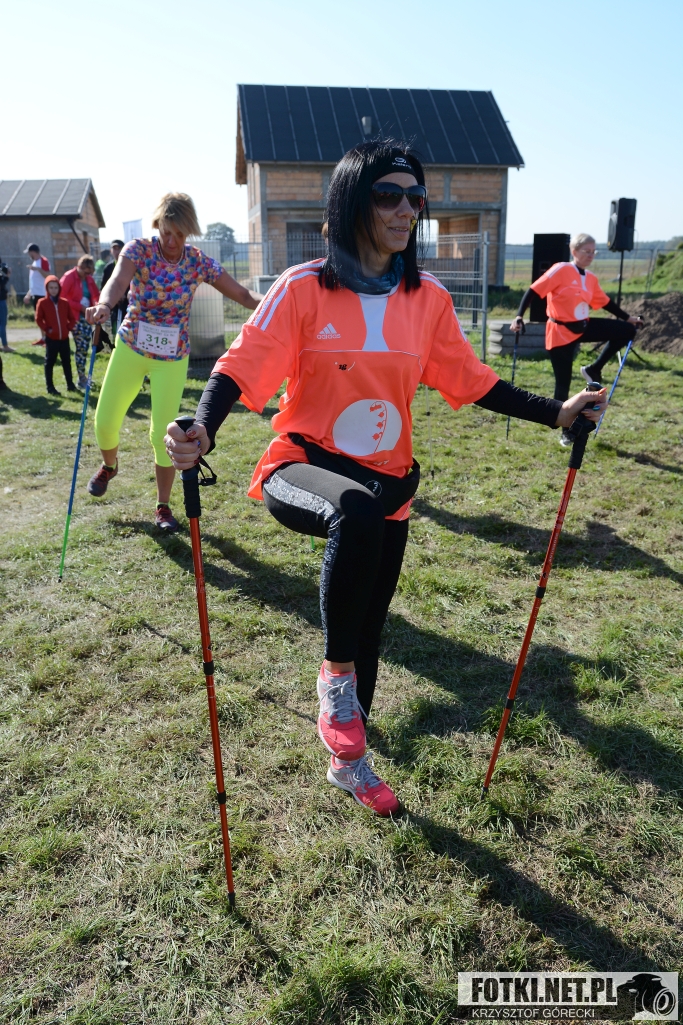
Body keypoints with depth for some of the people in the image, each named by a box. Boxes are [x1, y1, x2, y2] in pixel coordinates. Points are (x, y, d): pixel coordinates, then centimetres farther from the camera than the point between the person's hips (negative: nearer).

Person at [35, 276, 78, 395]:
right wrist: (46, 329, -12)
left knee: (67, 362, 11)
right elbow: (38, 319, -4)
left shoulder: (65, 302, 4)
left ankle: (70, 384, 20)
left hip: (64, 338, 3)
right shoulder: (42, 302, -4)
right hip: (51, 338, -3)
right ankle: (50, 387, 8)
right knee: (49, 362, 3)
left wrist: (69, 327, -3)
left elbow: (72, 317, 11)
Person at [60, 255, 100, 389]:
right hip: (75, 317, -6)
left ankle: (83, 375, 20)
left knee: (85, 346, 8)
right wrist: (80, 307, -17)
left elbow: (96, 295, 13)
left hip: (87, 317, 6)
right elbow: (62, 297, -15)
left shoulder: (89, 279, 8)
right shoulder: (68, 277, -11)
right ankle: (82, 378, -1)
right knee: (81, 346, -9)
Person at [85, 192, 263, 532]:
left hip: (172, 357, 0)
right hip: (130, 348, 1)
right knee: (105, 421, 6)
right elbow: (118, 280, -34)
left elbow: (242, 294, -9)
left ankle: (163, 507, 12)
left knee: (163, 431, -4)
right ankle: (109, 466, 41)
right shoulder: (138, 249, -14)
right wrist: (104, 304, -57)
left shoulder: (199, 262, -9)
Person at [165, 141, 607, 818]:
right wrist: (202, 430, -33)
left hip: (387, 485, 5)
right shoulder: (304, 288, -9)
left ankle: (348, 761, 39)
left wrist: (555, 412, 2)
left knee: (368, 633, 13)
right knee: (358, 510, -41)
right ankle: (336, 676, -16)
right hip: (303, 469, -4)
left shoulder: (428, 299, 2)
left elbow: (470, 381, 8)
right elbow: (244, 364, -14)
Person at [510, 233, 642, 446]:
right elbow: (534, 291, -16)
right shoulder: (561, 270, -12)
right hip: (560, 333, -7)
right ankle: (566, 432, 14)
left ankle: (593, 370, 8)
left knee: (628, 331, -1)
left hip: (583, 328, 7)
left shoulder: (591, 279, 7)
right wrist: (519, 316, -26)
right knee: (563, 384, -2)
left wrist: (628, 318, 23)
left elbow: (605, 302, 20)